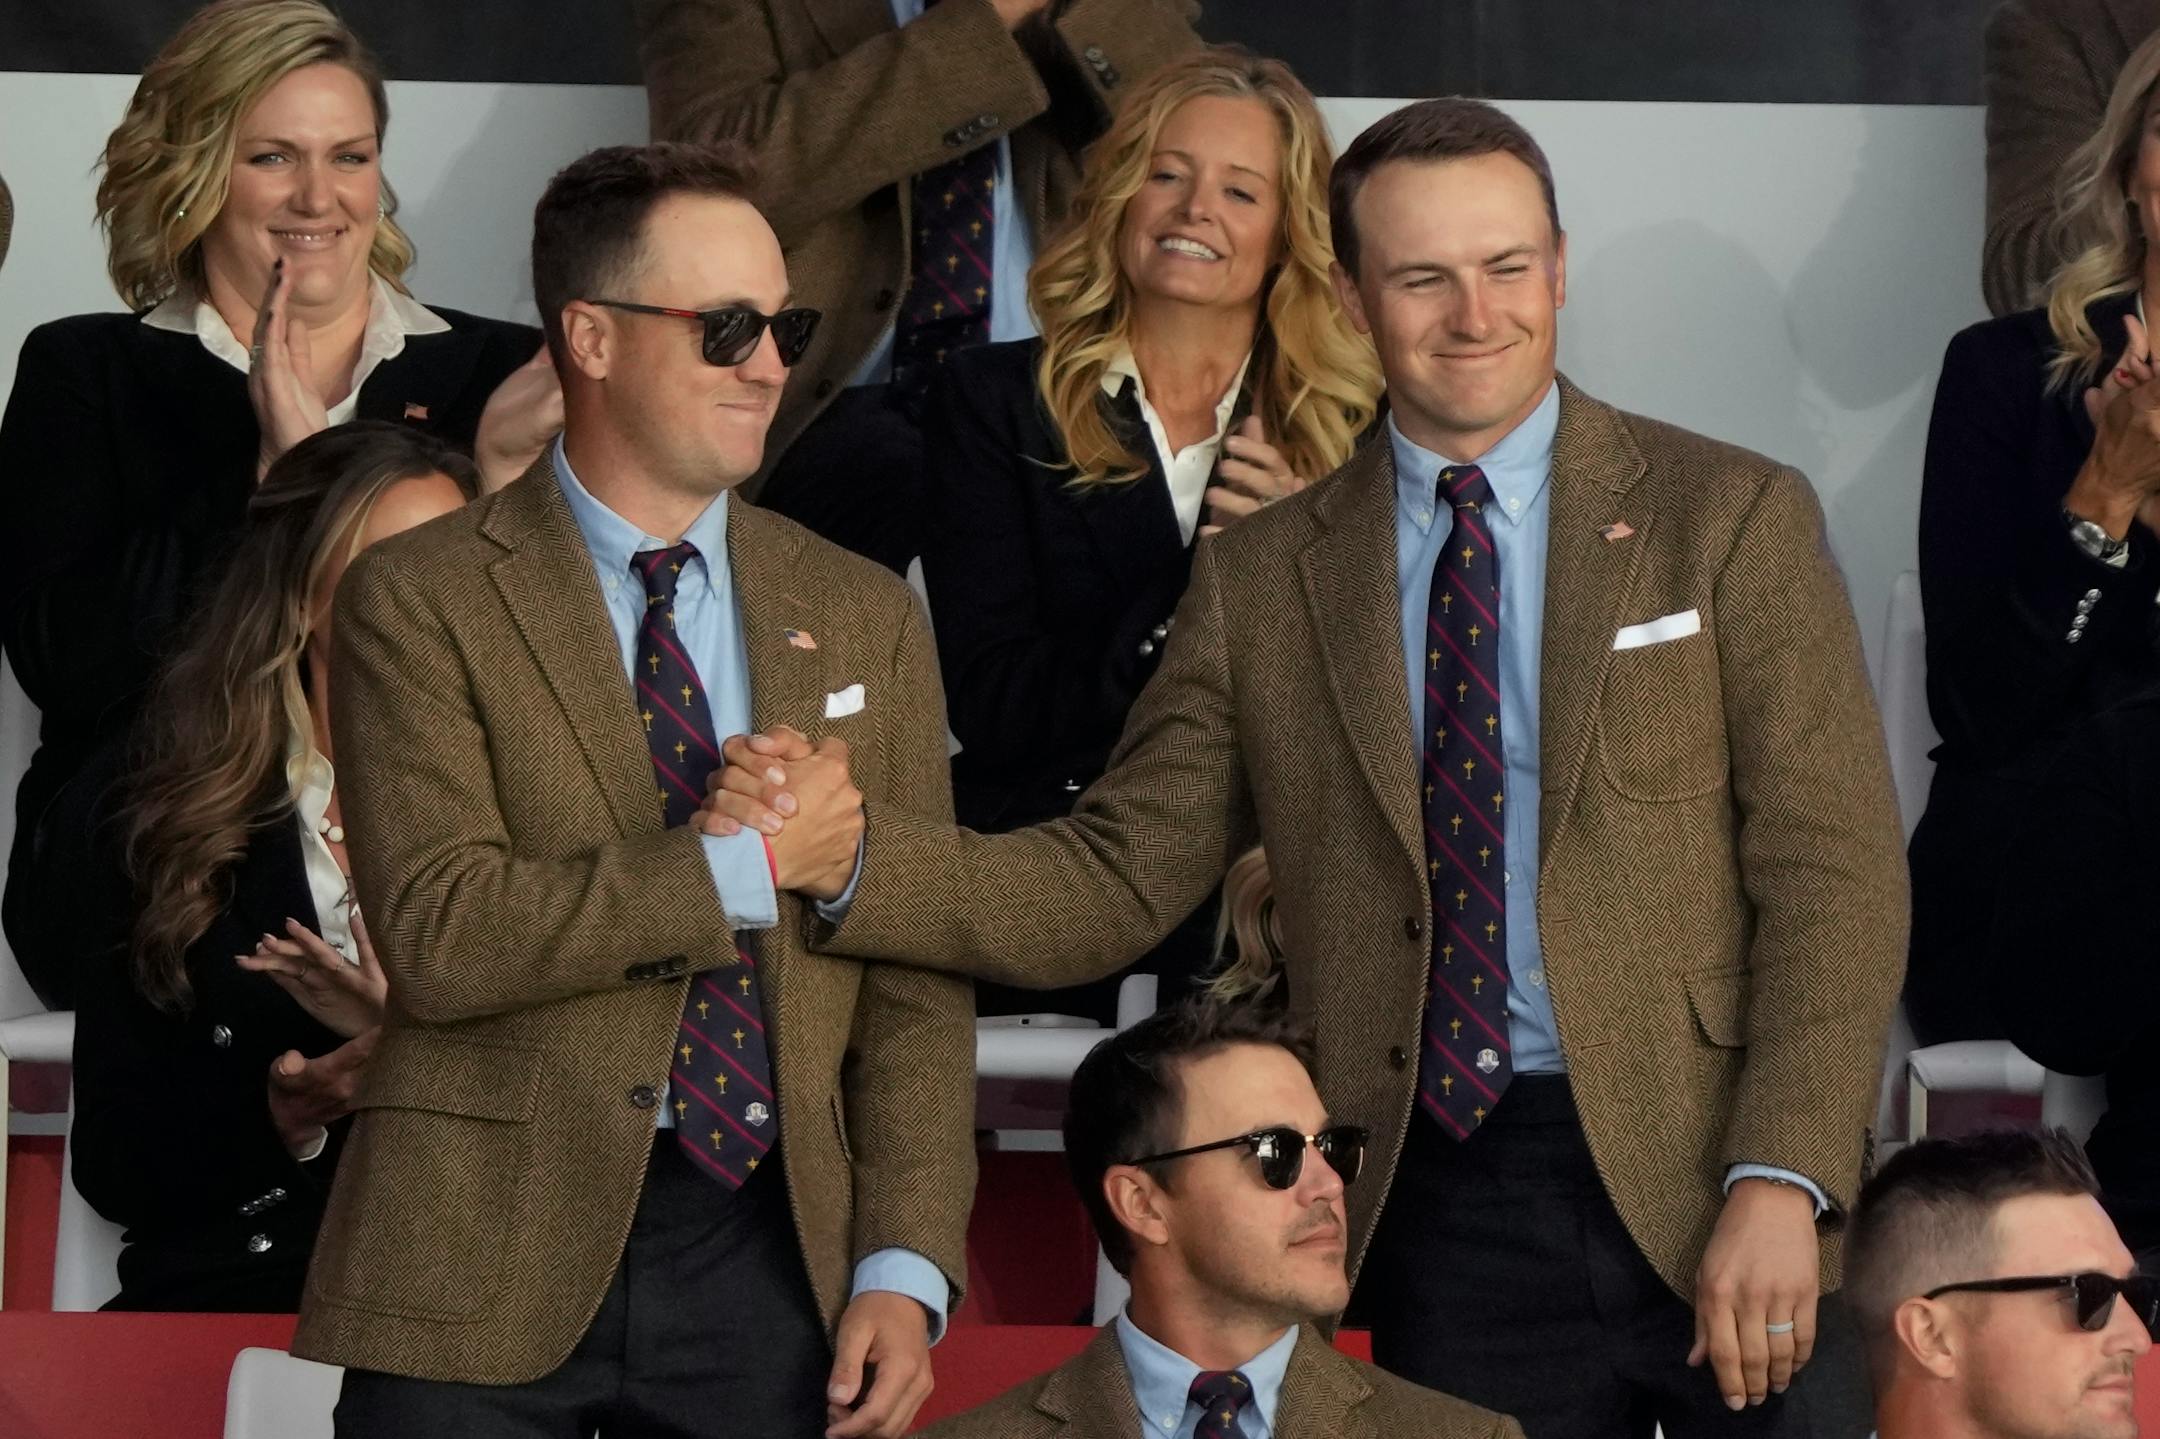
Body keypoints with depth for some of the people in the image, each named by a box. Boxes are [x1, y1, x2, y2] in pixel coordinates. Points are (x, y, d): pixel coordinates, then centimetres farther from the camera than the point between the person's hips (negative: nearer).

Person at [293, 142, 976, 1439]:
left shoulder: (864, 618, 12)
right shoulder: (421, 603, -1)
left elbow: (917, 979, 7)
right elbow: (436, 935, -13)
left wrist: (905, 1269, -3)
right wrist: (738, 870, -13)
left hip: (777, 1258, 3)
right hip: (490, 1270, -3)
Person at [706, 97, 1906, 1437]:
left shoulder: (1734, 516, 2)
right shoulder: (1262, 581, 10)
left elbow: (1833, 872, -3)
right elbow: (1115, 881, 7)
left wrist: (1778, 1184, -15)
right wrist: (844, 849, -10)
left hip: (1710, 1178, -2)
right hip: (1452, 1214, 2)